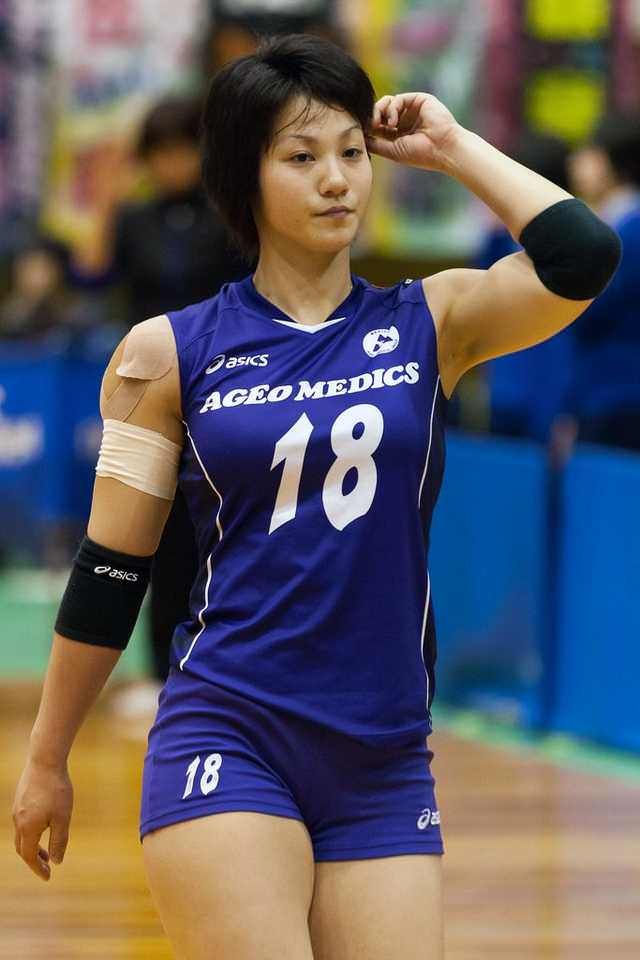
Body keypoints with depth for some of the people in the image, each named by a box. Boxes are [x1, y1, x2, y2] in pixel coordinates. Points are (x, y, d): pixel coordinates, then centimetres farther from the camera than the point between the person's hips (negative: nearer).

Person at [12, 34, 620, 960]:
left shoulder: (431, 323, 5)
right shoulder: (170, 353, 2)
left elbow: (582, 258, -14)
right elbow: (109, 574, 7)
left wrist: (453, 147, -2)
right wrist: (46, 761, 11)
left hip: (384, 761, 2)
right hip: (228, 743, -2)